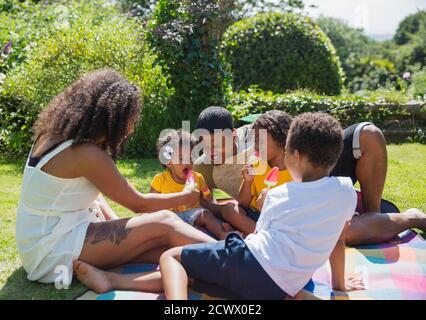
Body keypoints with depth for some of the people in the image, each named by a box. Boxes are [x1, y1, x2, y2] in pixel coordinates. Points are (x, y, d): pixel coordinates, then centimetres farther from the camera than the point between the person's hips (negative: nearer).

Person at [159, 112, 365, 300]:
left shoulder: (278, 195, 6)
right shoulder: (346, 191, 8)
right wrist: (339, 283, 31)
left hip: (252, 263, -5)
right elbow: (338, 240, 17)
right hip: (280, 289, 5)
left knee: (170, 257, 5)